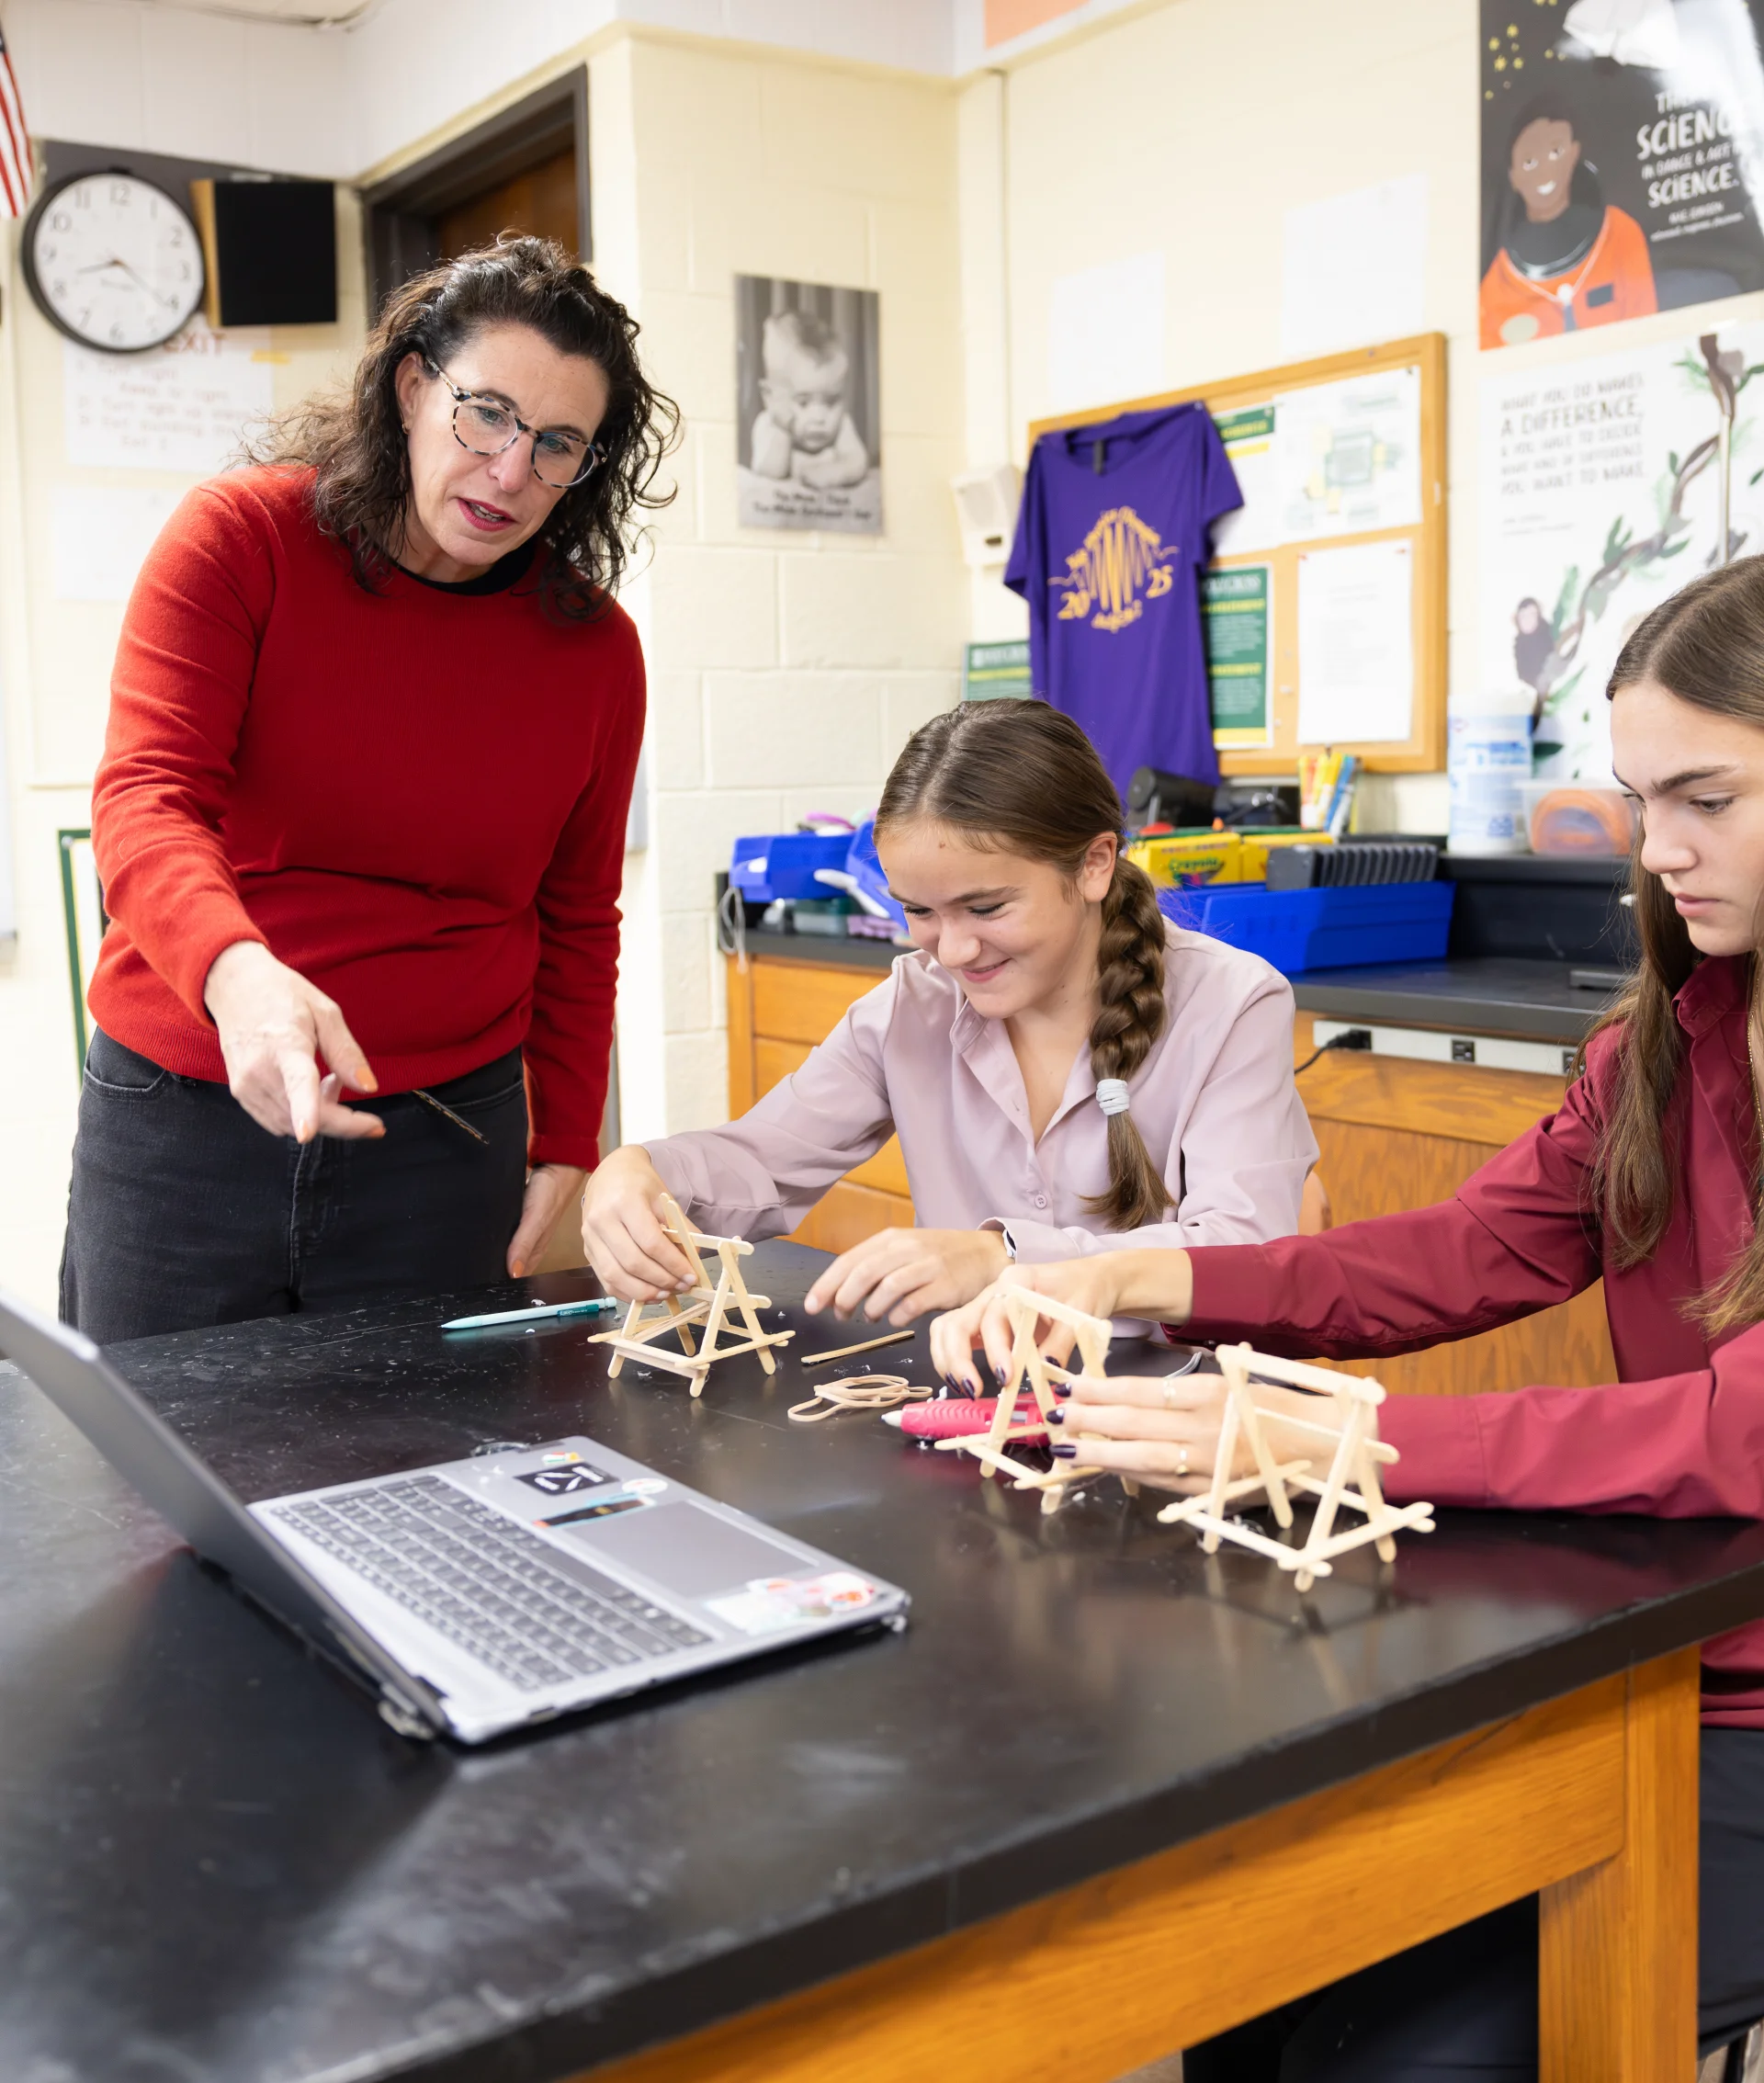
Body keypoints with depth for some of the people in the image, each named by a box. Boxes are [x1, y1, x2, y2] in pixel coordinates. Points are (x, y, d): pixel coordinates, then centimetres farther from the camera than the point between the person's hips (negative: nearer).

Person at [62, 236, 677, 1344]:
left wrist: (566, 1146, 6)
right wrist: (237, 975, -37)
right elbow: (147, 800, -17)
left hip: (443, 1144, 2)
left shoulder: (595, 646, 1)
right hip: (181, 1120, -1)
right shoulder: (238, 538, -6)